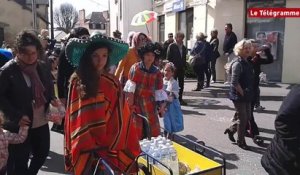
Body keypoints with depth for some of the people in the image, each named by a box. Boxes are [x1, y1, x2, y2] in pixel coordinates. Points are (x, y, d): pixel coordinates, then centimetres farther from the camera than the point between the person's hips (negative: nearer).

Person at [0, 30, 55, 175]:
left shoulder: (43, 67, 1)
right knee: (19, 162, 9)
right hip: (20, 125, -5)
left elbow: (50, 87, 15)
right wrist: (16, 116, -21)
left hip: (41, 122, 6)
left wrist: (52, 100, -5)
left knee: (42, 152, 21)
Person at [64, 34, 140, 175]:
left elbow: (118, 119, -2)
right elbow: (72, 116, -1)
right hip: (81, 149, 0)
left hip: (107, 148, 0)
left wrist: (111, 147, -5)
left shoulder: (113, 84, -4)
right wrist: (72, 147, -3)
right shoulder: (76, 80, -4)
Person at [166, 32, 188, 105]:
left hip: (181, 69, 5)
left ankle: (180, 99, 17)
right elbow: (168, 58, -7)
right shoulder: (171, 46, -4)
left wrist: (184, 66, 6)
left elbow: (184, 58, 17)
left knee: (181, 84, 8)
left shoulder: (184, 47, 11)